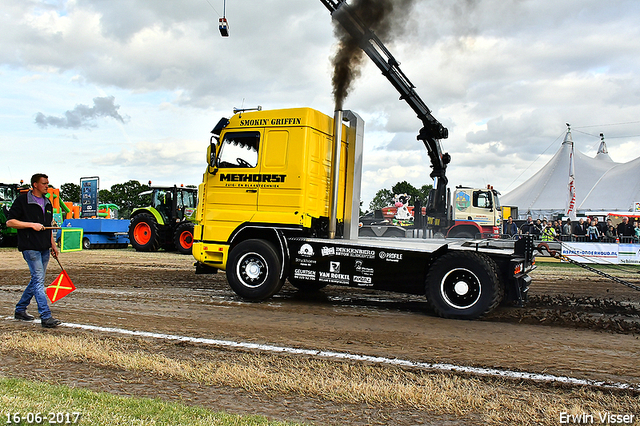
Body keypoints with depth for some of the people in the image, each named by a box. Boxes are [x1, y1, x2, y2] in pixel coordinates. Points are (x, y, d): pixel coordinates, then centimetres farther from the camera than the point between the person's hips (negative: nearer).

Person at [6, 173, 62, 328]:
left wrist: (53, 245, 20)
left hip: (44, 248, 8)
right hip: (30, 247, -8)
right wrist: (32, 225, -16)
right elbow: (10, 222, -7)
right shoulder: (22, 200, -5)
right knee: (38, 280, -11)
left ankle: (20, 310, 29)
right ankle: (46, 317, -12)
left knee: (37, 280, 13)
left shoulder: (47, 202, 17)